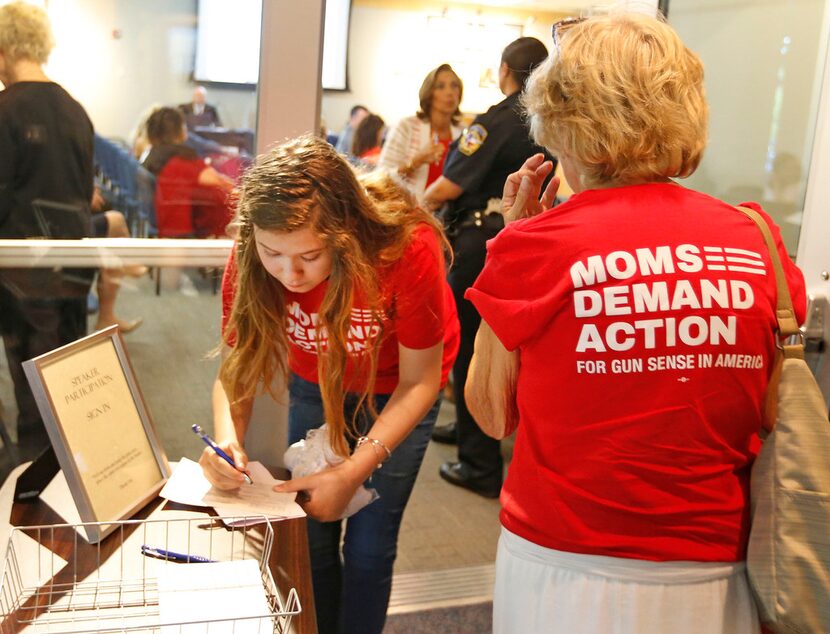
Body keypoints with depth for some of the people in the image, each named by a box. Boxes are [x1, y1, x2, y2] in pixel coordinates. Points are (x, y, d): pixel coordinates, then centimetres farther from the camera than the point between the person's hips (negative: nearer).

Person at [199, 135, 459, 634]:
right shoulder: (252, 257, -28)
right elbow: (236, 367, -15)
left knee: (368, 547, -1)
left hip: (396, 394, -2)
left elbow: (418, 382, -23)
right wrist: (228, 440, -35)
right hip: (316, 384, 3)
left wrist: (354, 472, -32)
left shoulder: (408, 250, -37)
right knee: (311, 540, 5)